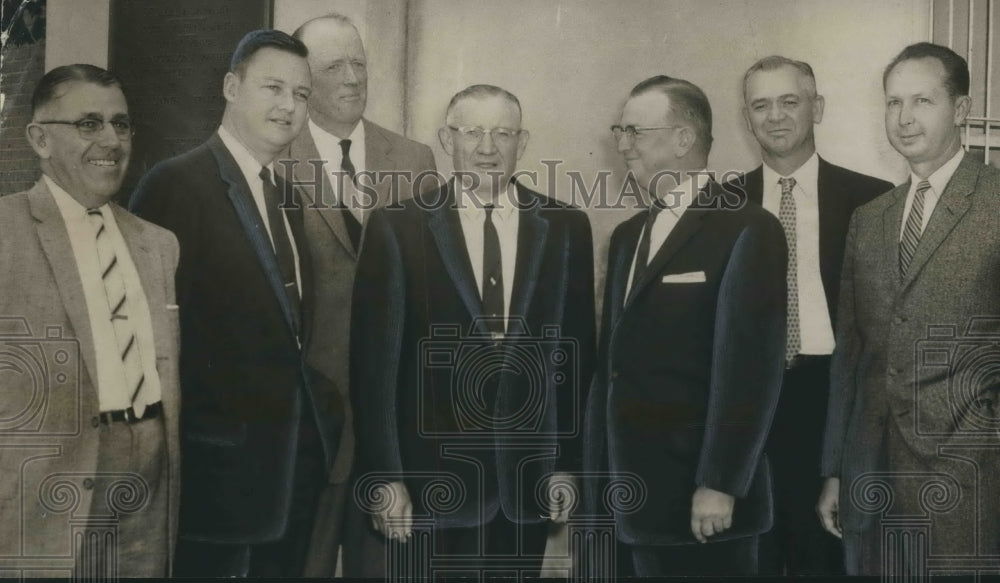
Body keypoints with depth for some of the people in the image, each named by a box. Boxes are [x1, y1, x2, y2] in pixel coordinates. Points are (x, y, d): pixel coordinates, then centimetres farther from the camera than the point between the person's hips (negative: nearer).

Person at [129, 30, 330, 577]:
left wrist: (313, 427, 8)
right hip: (221, 462, -8)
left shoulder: (287, 197, 14)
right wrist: (200, 437, -15)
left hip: (295, 458, 8)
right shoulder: (176, 184, -12)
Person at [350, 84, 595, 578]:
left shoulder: (565, 227, 4)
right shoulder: (397, 227, -3)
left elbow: (577, 351, 6)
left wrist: (568, 462, 5)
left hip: (529, 477, 2)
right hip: (433, 479, -2)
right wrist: (384, 476, -7)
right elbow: (375, 362, -4)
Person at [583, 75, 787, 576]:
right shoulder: (627, 236, 15)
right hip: (634, 497, 7)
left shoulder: (745, 230, -9)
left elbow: (749, 367, -15)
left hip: (700, 498, -7)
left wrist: (720, 484, -17)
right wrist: (600, 474, 12)